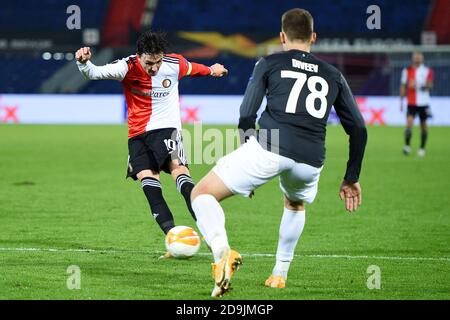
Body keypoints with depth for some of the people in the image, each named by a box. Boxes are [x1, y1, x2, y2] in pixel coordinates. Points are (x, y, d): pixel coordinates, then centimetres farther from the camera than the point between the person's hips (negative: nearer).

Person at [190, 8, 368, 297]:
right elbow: (358, 129, 22)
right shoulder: (333, 75, 25)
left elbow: (246, 116, 9)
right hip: (311, 162, 4)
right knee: (296, 205, 39)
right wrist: (351, 179, 30)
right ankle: (280, 274, 37)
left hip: (268, 149, -4)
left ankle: (222, 252, -20)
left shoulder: (269, 64, 16)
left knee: (202, 194, 8)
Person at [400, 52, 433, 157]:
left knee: (423, 125, 7)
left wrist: (427, 85, -28)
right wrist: (401, 101, 6)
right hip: (411, 103, 0)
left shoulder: (427, 71, 3)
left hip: (424, 102, 1)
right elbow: (403, 86, 9)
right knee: (409, 123, -17)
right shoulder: (407, 71, 5)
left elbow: (430, 85, -5)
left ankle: (422, 148, 19)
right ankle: (407, 145, -15)